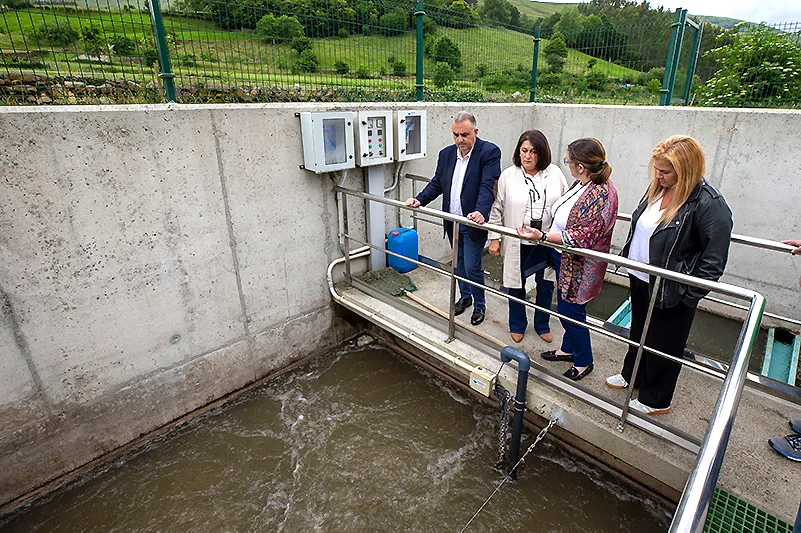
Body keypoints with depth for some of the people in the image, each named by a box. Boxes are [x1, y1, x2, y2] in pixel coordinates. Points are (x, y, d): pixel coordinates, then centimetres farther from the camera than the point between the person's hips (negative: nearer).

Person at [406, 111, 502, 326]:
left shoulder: (489, 152, -13)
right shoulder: (446, 154, 6)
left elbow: (488, 186, -23)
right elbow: (436, 184, 9)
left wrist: (480, 211, -39)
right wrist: (419, 200, -8)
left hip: (473, 222, -6)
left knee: (472, 267, -1)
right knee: (459, 263, 20)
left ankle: (479, 304, 22)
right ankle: (465, 296, 40)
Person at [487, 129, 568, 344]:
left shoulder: (555, 173, 0)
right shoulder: (508, 176, -4)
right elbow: (497, 209, 0)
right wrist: (494, 238, -3)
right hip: (517, 244, -1)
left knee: (546, 286, 16)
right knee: (516, 285, 13)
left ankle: (542, 325, 39)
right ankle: (517, 325, 35)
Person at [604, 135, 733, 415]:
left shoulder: (709, 205, -23)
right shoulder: (657, 188, 0)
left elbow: (713, 262, -20)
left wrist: (687, 296, -17)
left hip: (670, 291, -7)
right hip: (639, 279, 7)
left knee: (663, 345, 12)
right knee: (638, 331, 26)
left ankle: (655, 400, 34)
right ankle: (632, 374, 50)